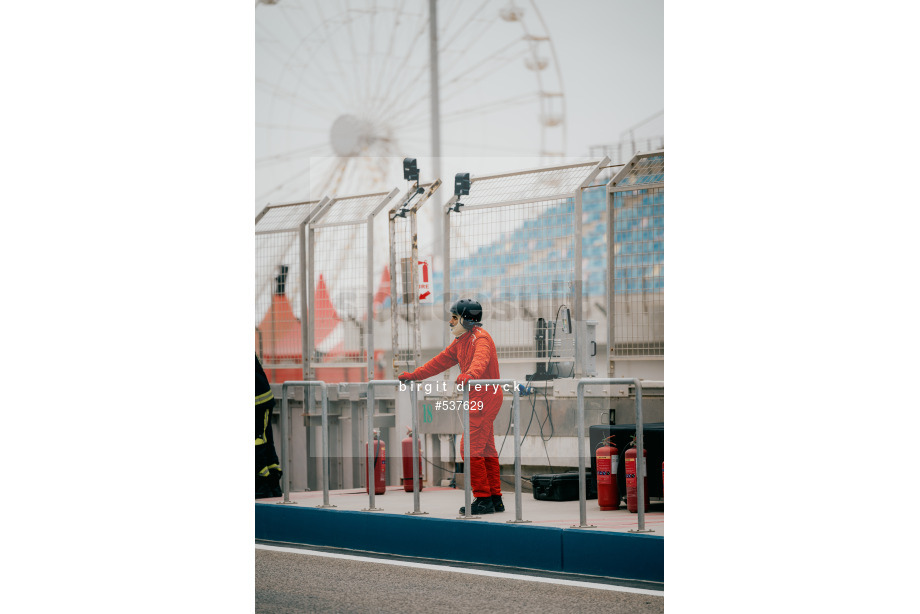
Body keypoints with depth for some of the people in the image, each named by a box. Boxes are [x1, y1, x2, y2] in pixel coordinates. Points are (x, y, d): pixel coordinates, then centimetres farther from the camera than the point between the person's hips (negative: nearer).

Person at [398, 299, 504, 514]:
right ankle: (495, 498, 14)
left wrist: (469, 375, -53)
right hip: (476, 398, 10)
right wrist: (413, 375, 23)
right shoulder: (461, 341, 17)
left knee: (471, 448, -12)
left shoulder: (481, 338, -13)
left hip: (485, 396, -10)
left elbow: (480, 360, -33)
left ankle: (483, 498, -9)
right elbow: (441, 361, 24)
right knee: (486, 449, 10)